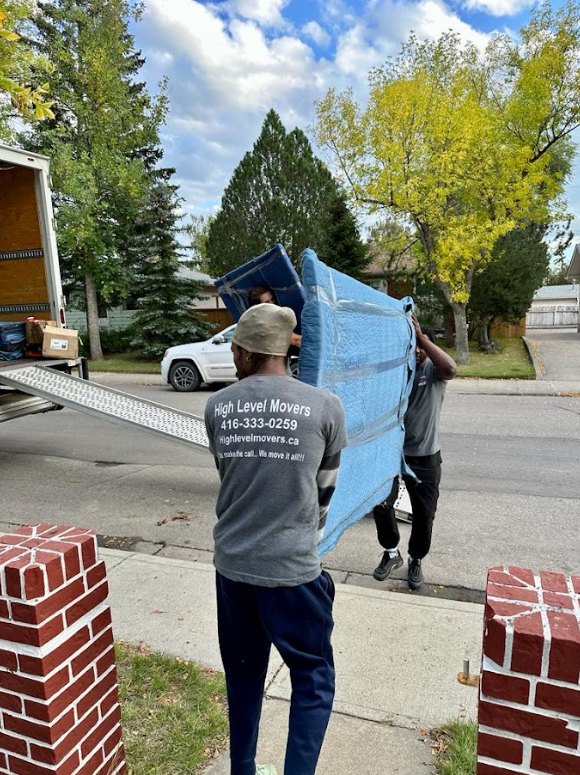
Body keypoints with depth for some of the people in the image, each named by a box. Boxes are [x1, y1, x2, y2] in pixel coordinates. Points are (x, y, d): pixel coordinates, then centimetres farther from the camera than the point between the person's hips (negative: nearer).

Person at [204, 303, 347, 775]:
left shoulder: (217, 408, -3)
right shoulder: (325, 407, -10)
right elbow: (325, 488, 2)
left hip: (232, 564, 4)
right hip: (293, 568, -4)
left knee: (243, 674, 24)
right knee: (313, 679, 17)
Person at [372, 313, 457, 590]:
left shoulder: (433, 371, -8)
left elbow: (450, 369, -32)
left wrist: (421, 336, -36)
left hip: (425, 456, -1)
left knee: (424, 511, 8)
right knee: (381, 502, 3)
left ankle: (416, 560, 32)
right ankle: (391, 553, 27)